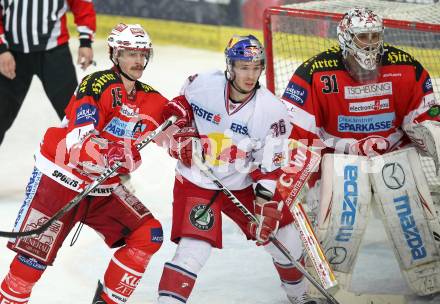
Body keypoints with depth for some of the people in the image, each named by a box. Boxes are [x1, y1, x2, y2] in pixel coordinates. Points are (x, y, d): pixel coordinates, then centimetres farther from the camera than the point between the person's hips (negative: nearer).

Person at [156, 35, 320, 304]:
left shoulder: (272, 110, -16)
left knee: (286, 241, 8)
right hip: (197, 182, -2)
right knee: (194, 251, -20)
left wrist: (266, 209, -20)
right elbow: (180, 105, 9)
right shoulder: (203, 85, -16)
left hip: (242, 185, 2)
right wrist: (183, 134, -7)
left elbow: (269, 168, -13)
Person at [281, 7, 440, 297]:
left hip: (395, 151, 3)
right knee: (340, 219, -14)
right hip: (340, 152, -3)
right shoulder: (316, 72, -18)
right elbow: (293, 126, -13)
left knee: (415, 218, 1)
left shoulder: (406, 67, -9)